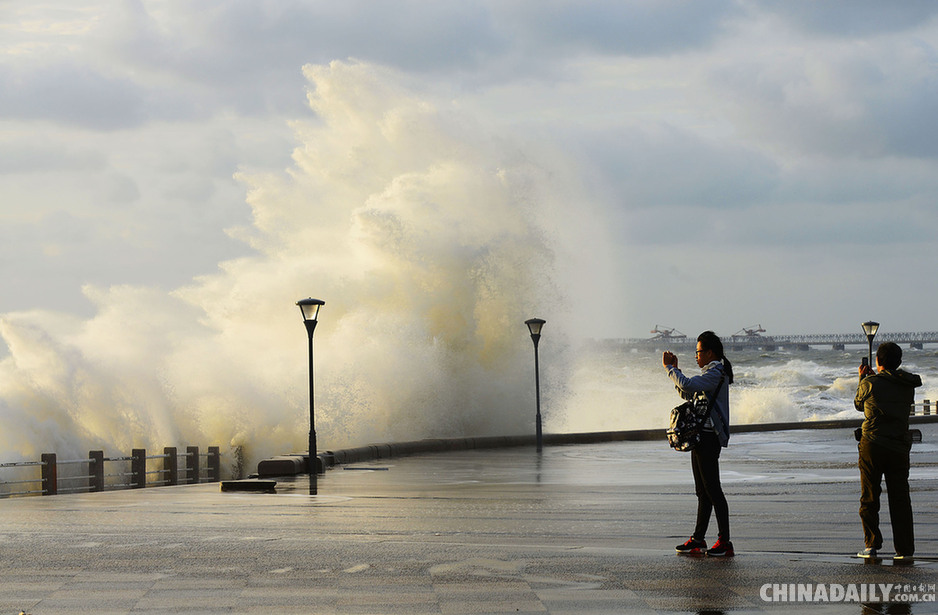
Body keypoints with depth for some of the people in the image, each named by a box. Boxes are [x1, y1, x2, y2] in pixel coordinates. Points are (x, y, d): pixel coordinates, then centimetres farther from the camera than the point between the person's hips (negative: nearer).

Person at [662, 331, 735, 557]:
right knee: (702, 491, 13)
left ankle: (725, 542, -9)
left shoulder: (716, 373, -14)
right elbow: (687, 394, 23)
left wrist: (669, 368, -13)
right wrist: (675, 369, 15)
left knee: (713, 489, -10)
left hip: (709, 437, -11)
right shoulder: (711, 373, 19)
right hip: (701, 436, 11)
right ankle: (698, 539, 19)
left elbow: (687, 386, -26)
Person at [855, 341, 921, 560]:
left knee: (869, 499, 8)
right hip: (899, 447, 3)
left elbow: (859, 404, 10)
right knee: (900, 499, 7)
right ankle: (905, 549, 5)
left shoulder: (870, 383, -7)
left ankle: (872, 544, 4)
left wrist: (862, 378, 23)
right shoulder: (908, 385, 4)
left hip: (873, 446, -3)